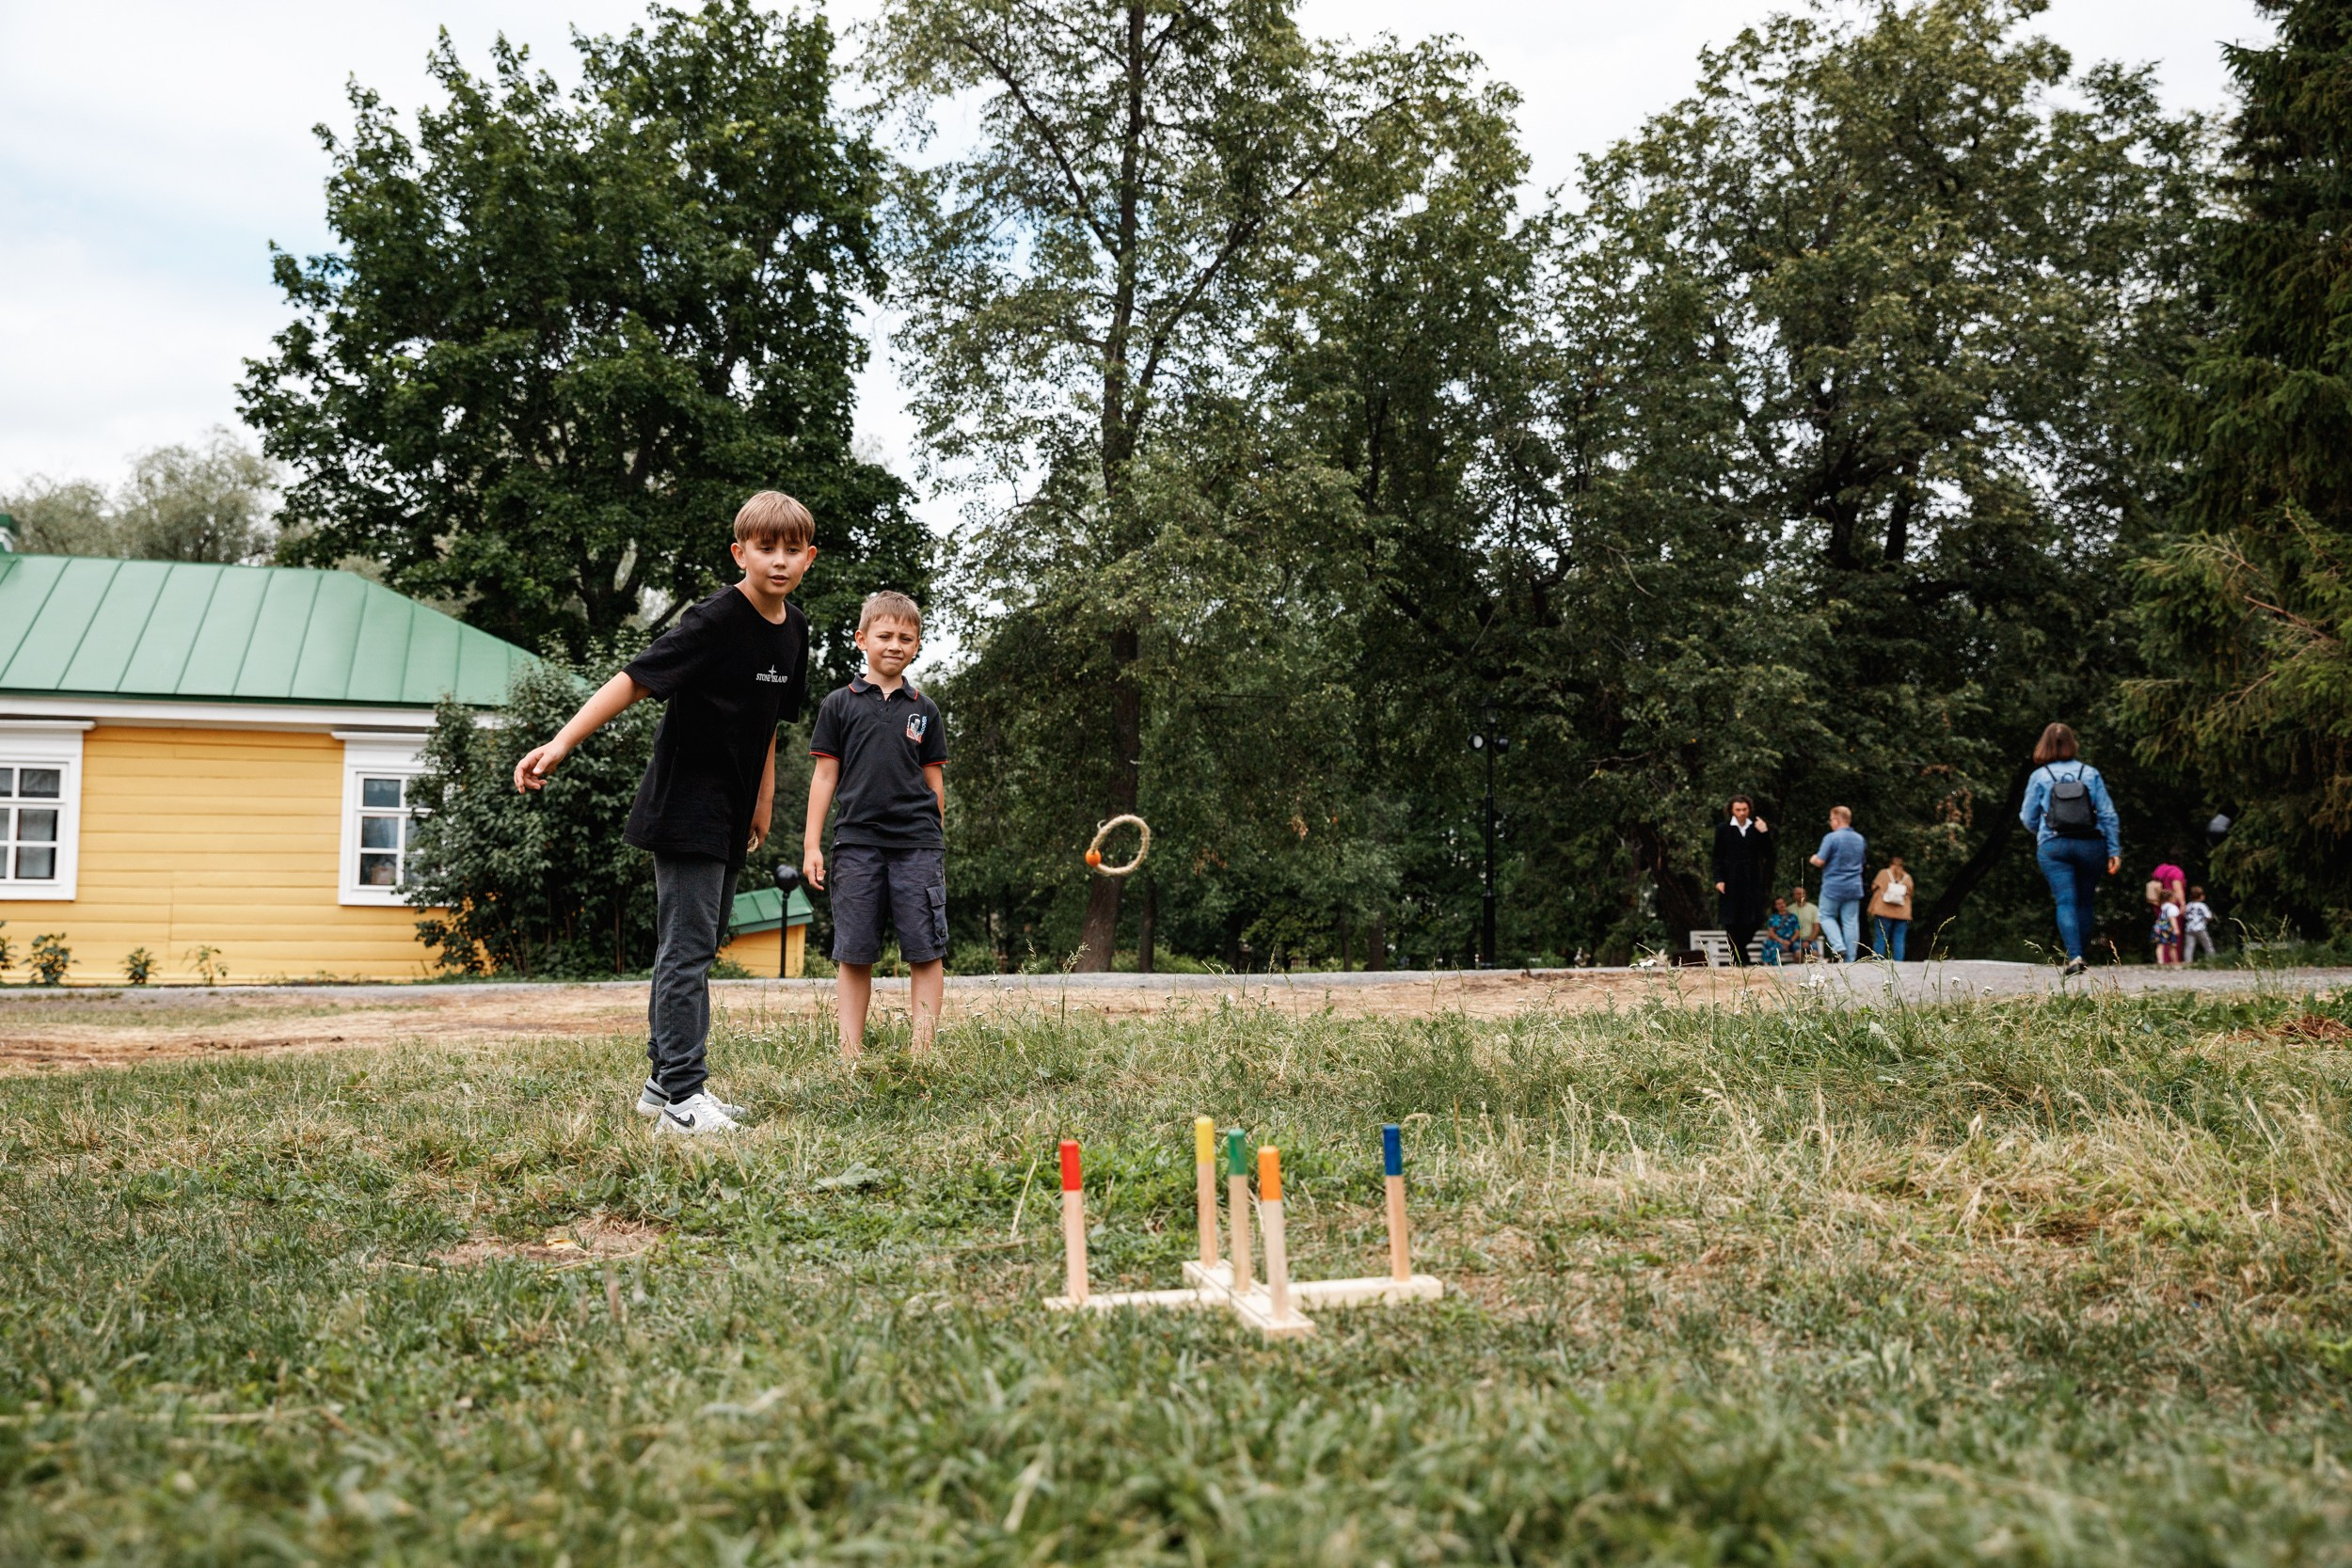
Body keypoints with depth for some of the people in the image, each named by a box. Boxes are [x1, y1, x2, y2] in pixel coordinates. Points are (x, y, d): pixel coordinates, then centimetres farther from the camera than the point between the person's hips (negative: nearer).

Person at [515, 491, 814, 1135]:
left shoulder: (793, 629, 7)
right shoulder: (715, 620, -17)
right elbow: (633, 680, -22)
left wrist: (762, 804, 19)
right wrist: (559, 744, -31)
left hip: (731, 817, 8)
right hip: (686, 809, -8)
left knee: (695, 947, 13)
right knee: (687, 948, -9)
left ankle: (664, 1083, 22)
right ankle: (682, 1096, -6)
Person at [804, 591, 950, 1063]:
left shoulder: (924, 710, 11)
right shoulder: (839, 705, 7)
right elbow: (825, 776, 7)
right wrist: (812, 845, 3)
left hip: (917, 845, 1)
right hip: (856, 842, -1)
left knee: (926, 951, -2)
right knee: (854, 953, 3)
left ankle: (923, 1052, 3)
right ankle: (850, 1054, 8)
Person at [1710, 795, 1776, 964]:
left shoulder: (1758, 828, 8)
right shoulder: (1723, 829, 3)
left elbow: (1767, 854, 3)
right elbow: (1718, 857, 2)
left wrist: (1765, 834, -10)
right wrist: (1718, 879, -7)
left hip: (1752, 881, 2)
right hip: (1731, 882, -2)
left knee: (1754, 920, -1)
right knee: (1732, 921, -2)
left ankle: (1738, 949, 22)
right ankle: (1739, 958, 6)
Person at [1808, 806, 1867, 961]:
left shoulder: (1831, 838, -14)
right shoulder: (1859, 839, 8)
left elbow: (1820, 861, -15)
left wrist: (1813, 859, 6)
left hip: (1833, 886, -5)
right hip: (1854, 887, 5)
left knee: (1827, 916, 12)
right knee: (1851, 922, 6)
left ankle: (1839, 947, -8)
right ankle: (1850, 960, 5)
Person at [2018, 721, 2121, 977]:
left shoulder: (2039, 777, 0)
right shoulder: (2090, 773, 4)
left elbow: (2029, 819, 4)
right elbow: (2108, 814, 3)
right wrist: (2115, 850, 7)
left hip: (2053, 847, -2)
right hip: (2090, 845, 2)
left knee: (2066, 902, -7)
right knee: (2085, 901, 14)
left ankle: (2074, 956, -20)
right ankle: (2079, 951, 17)